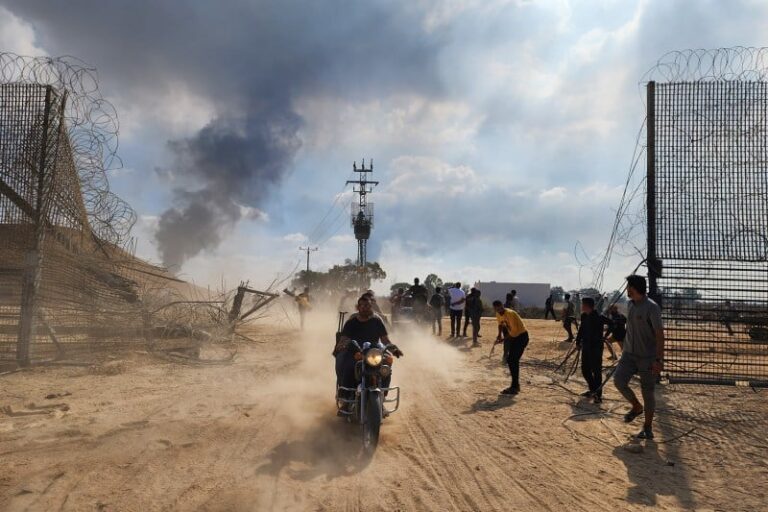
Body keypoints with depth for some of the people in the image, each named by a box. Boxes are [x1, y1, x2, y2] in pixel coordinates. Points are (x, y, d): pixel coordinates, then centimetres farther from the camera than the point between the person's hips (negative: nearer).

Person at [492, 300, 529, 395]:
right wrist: (500, 334, -2)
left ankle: (514, 387, -9)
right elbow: (500, 324, 16)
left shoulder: (509, 313, -25)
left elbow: (514, 330, -27)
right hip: (514, 336, 9)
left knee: (512, 360, -13)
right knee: (511, 360, 11)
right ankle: (515, 386, 22)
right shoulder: (498, 314, 1)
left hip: (522, 336, -9)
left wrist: (504, 339, -24)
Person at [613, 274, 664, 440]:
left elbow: (660, 334, -18)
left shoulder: (651, 307, -16)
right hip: (629, 354, 6)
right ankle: (636, 407, 15)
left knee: (647, 392, 2)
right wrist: (625, 351, 22)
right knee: (619, 380, -11)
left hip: (647, 357, -6)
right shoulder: (630, 304, 7)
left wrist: (659, 360, -22)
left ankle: (648, 428, 18)